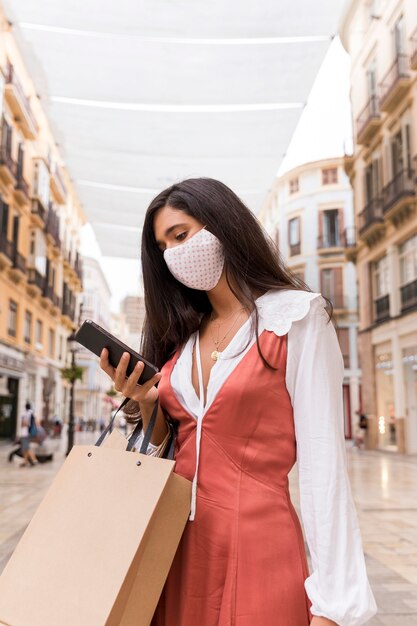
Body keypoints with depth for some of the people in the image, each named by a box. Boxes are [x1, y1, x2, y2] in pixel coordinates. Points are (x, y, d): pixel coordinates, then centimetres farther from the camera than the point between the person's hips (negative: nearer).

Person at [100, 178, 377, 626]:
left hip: (256, 541, -5)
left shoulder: (296, 320, -7)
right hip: (176, 545, 6)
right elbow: (164, 452, 13)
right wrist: (146, 404, -7)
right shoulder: (179, 336, 10)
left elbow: (322, 461, -12)